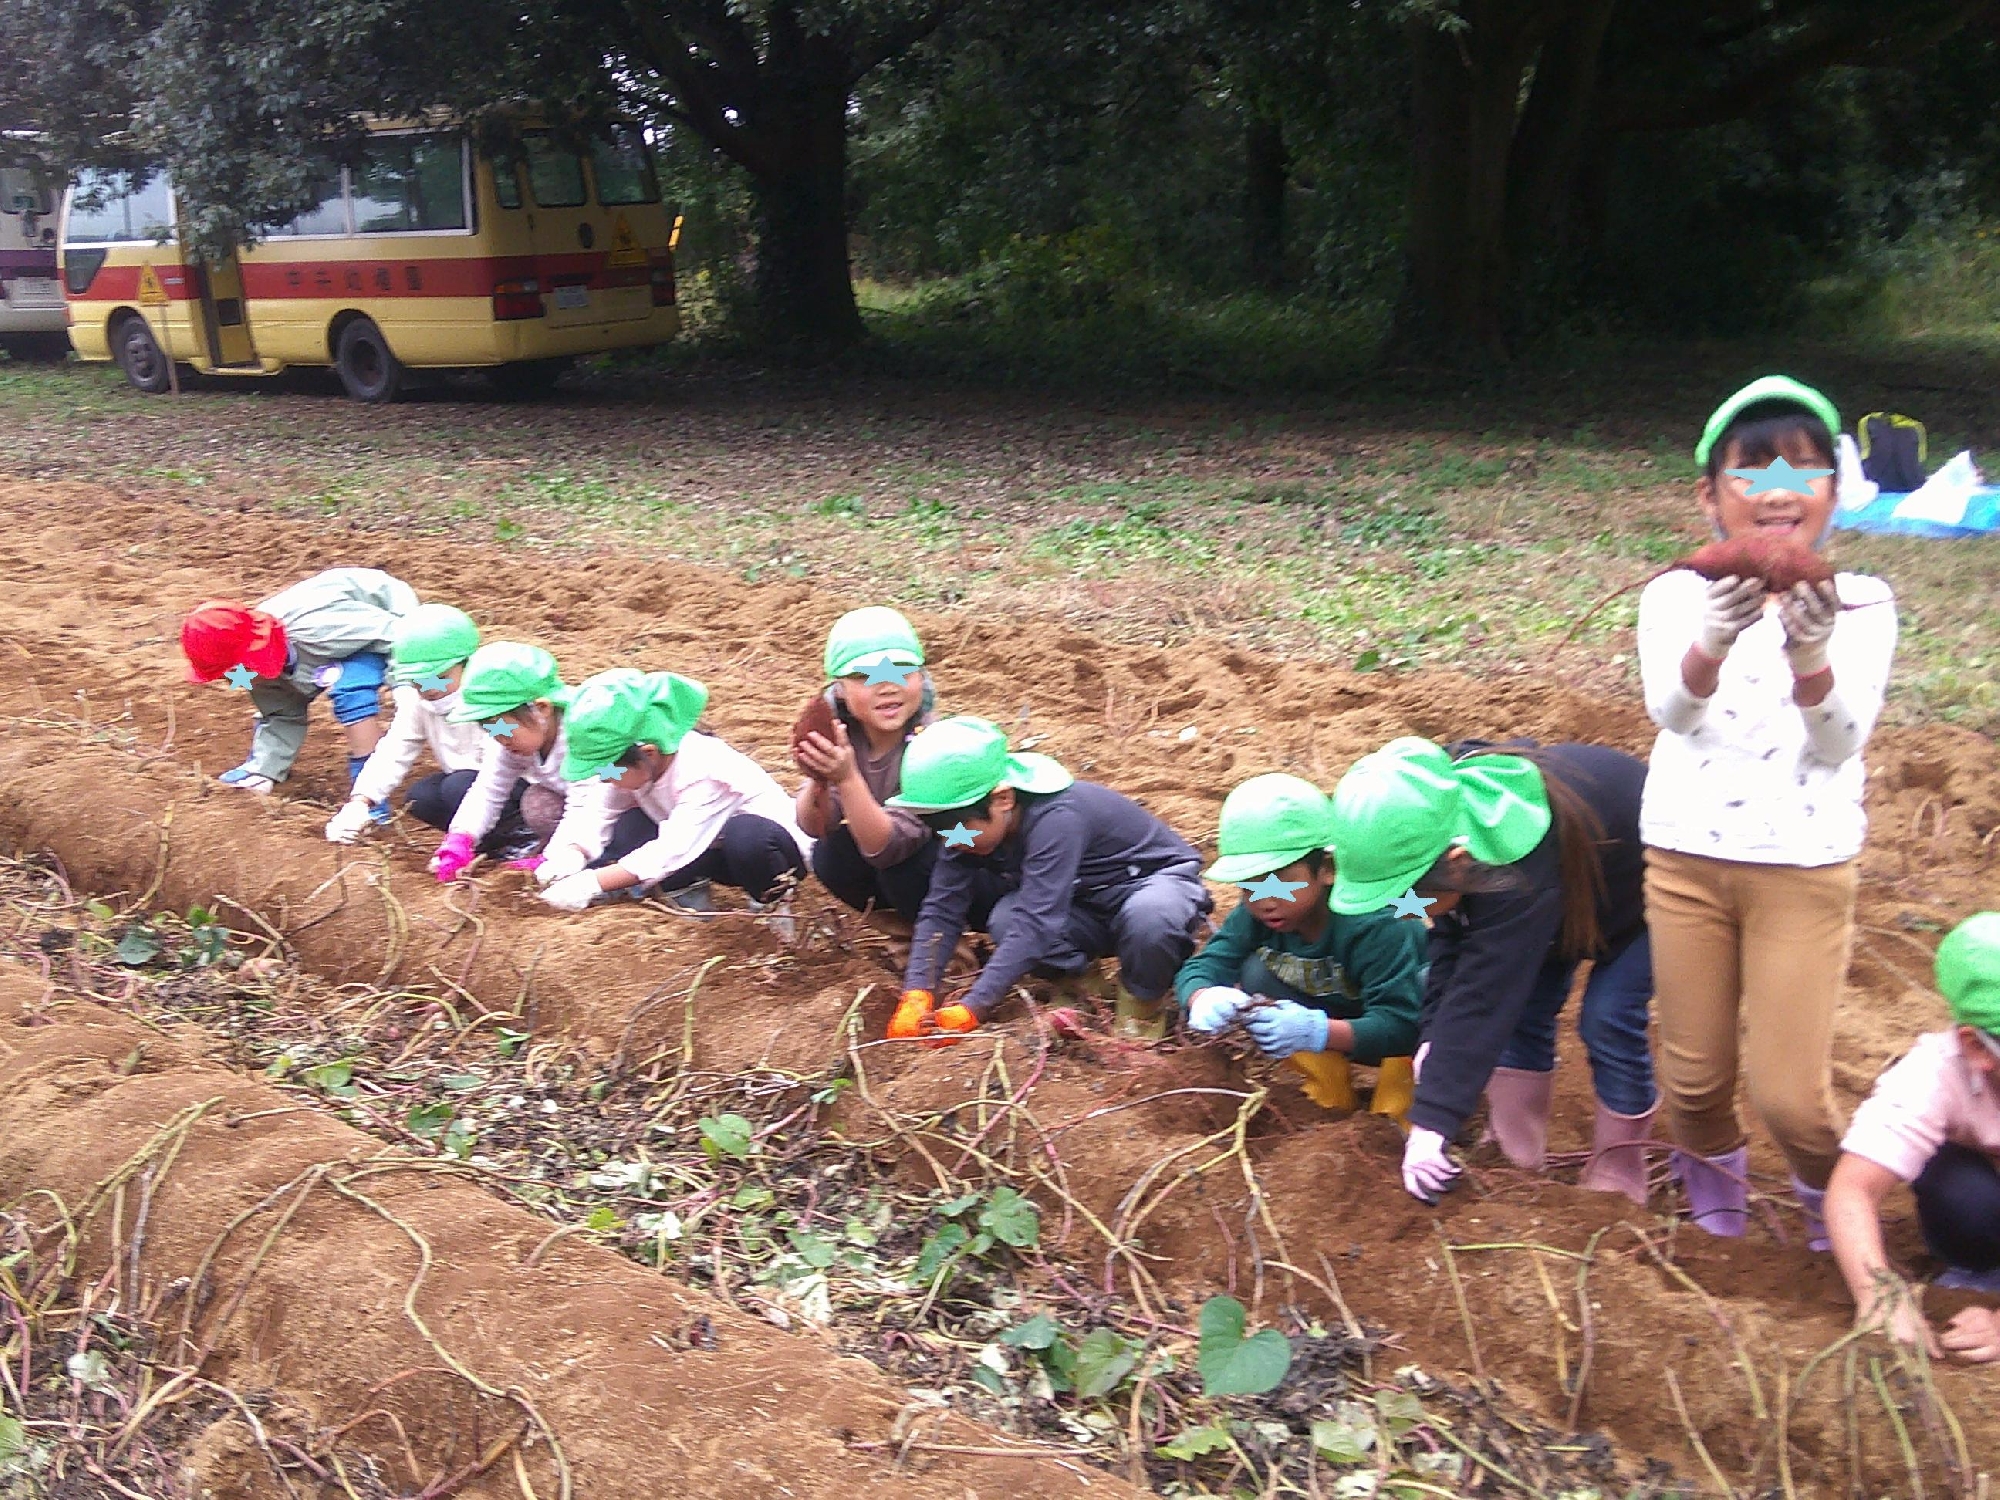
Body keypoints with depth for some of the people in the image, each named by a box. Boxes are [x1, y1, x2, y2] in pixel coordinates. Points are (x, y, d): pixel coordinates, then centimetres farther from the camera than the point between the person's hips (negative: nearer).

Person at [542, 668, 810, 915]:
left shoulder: (703, 773, -34)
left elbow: (670, 854, -38)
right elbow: (603, 816, -5)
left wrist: (592, 883, -39)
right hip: (713, 849, 6)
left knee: (747, 838, -43)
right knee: (630, 827, -17)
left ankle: (772, 900, -14)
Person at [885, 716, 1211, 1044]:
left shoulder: (1054, 818, -36)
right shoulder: (967, 826, -13)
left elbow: (1036, 922, -41)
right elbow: (942, 909, -16)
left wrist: (971, 1009, -44)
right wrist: (916, 995, -30)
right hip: (1087, 901, 6)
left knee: (1148, 916, -40)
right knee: (1006, 920, -24)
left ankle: (1144, 1000, -9)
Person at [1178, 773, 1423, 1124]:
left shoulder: (1375, 924, -35)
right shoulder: (1255, 915, -18)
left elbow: (1400, 1025, -41)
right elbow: (1202, 967, -22)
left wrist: (1317, 1031, -57)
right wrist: (1203, 999, -47)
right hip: (1330, 1016, 6)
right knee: (1257, 975, -19)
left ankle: (1397, 1113, -13)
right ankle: (1334, 1101, -5)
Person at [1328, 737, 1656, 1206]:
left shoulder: (1519, 875, -46)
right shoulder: (1441, 826, -24)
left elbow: (1482, 998, -45)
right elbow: (1451, 939, -11)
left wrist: (1432, 1123, -44)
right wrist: (1434, 1033, -22)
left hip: (1640, 886, -7)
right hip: (1574, 893, 7)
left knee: (1608, 1021, -13)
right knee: (1521, 1005, -1)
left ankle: (1616, 1179, 3)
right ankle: (1515, 1157, 10)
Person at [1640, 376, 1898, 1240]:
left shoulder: (1861, 606, -4)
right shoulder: (1677, 596, -4)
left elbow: (1840, 742, -18)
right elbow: (1671, 709, -22)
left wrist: (1811, 655, -38)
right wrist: (1714, 638, -43)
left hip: (1804, 871, -1)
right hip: (1687, 860, 1)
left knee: (1789, 1092, -2)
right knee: (1695, 1072, 10)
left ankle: (1831, 1195, 31)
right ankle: (1712, 1171, 43)